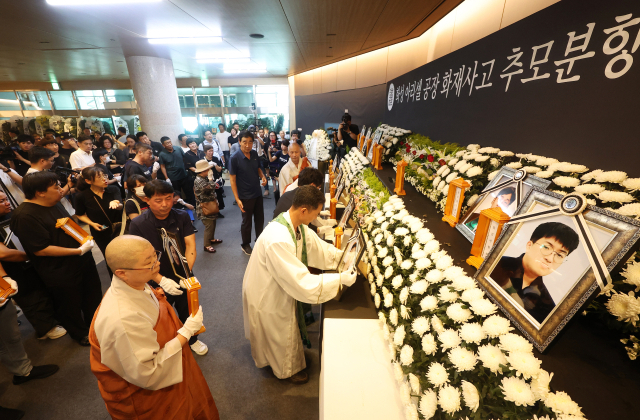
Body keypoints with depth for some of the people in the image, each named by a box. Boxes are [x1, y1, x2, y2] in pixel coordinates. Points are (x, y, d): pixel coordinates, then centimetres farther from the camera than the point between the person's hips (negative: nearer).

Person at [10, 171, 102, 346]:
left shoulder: (53, 204, 2)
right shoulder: (24, 216, -24)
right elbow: (41, 250, -25)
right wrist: (79, 250, -24)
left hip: (82, 260, 8)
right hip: (61, 273, -8)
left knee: (93, 293, 24)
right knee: (71, 305, 14)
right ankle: (80, 333, 39)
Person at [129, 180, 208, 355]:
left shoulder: (182, 217, -11)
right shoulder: (138, 225, -17)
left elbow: (190, 245, -17)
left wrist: (187, 272, -31)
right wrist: (161, 280, -28)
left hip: (183, 279, 2)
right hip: (157, 284, -2)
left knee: (188, 313, 22)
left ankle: (192, 340, 51)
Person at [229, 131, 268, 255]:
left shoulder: (254, 154, -2)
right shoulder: (234, 158, -17)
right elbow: (232, 179, -14)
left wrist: (262, 176, -8)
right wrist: (237, 199, -17)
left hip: (258, 193, 5)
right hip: (245, 197, -5)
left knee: (260, 218, 17)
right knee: (247, 221, 10)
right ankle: (245, 245, 32)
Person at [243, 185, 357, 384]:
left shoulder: (298, 225, -13)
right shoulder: (278, 239, -42)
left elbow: (319, 248, -3)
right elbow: (303, 282, -39)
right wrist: (340, 279, -33)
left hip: (281, 288, 8)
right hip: (267, 297, -8)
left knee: (288, 327, 31)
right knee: (281, 335, 20)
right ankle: (288, 369, 50)